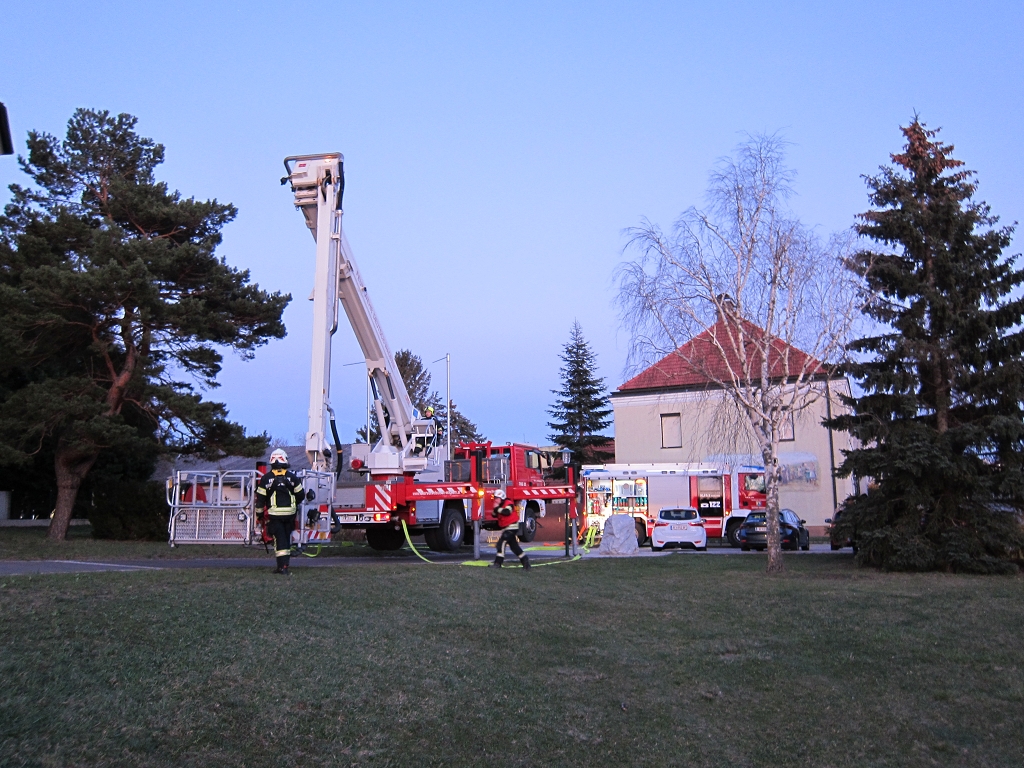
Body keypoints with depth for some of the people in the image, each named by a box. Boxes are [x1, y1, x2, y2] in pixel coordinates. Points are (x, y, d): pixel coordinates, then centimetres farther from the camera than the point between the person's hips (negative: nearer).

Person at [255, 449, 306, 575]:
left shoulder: (265, 478, -2)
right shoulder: (292, 477, 2)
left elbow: (260, 498, 0)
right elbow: (300, 495, 8)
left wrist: (259, 513, 12)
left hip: (274, 514, -2)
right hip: (290, 513, 2)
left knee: (279, 539, -2)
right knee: (287, 538, 12)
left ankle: (283, 566, -11)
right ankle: (284, 564, 15)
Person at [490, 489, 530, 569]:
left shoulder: (508, 504, -15)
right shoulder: (499, 506, 12)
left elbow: (507, 512, -33)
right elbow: (494, 515, 7)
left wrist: (497, 508, -27)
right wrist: (495, 510, -13)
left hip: (512, 527, -10)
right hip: (506, 528, 10)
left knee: (502, 543, -16)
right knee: (514, 545, 13)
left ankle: (498, 563, -16)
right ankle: (525, 560, 20)